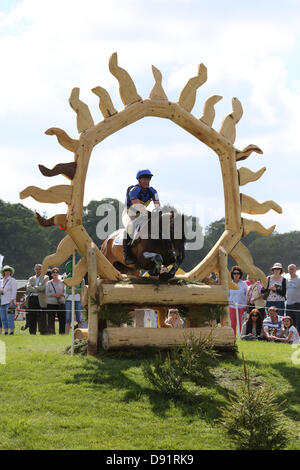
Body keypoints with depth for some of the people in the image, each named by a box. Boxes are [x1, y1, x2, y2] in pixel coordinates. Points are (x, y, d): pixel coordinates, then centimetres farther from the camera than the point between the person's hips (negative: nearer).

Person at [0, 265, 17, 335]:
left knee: (9, 317, -12)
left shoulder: (12, 280, 0)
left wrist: (12, 302, -15)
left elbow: (14, 292, -6)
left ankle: (12, 331, -12)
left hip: (9, 302, -6)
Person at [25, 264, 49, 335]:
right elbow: (28, 287, 2)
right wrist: (38, 289, -9)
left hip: (41, 300, -4)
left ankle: (43, 332, -4)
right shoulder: (31, 279, 19)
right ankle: (32, 332, 9)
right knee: (31, 318, 4)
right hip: (31, 299, 4)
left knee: (42, 318, -6)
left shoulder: (45, 278, 8)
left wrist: (34, 287, -2)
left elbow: (44, 287, -8)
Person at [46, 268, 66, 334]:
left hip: (61, 303, 1)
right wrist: (54, 295, -14)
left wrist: (61, 294, -13)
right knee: (51, 319, -5)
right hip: (51, 303, -1)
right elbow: (47, 293, 1)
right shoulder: (48, 283, 9)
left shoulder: (62, 283, 10)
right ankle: (51, 333, -2)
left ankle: (62, 333, 4)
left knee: (62, 319, -3)